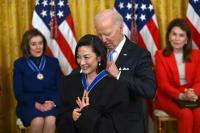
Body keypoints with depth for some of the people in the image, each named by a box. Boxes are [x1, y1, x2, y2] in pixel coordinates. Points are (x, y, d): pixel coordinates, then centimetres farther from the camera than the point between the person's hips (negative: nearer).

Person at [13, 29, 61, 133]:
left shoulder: (53, 62, 11)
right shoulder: (19, 64, 6)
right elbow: (18, 93, 0)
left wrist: (53, 102, -13)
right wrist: (36, 104, -15)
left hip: (50, 103, 1)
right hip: (29, 104, -1)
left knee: (51, 120, -31)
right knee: (38, 121, -33)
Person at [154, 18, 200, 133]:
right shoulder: (160, 55, -1)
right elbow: (163, 83, -7)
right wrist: (181, 96, -23)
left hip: (190, 98, 3)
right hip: (168, 98, -2)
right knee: (186, 114, -31)